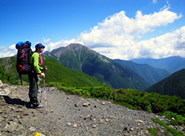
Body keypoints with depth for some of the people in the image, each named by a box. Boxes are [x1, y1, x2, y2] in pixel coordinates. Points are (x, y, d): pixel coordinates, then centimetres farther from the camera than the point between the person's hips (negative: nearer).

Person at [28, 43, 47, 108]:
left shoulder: (38, 55, 19)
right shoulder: (36, 54, -14)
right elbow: (35, 65, -23)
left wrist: (42, 69, 9)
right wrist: (40, 73, -20)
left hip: (33, 73, 11)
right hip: (32, 73, -11)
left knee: (34, 87, 17)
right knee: (34, 88, -9)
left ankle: (32, 101, 28)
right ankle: (35, 103, -6)